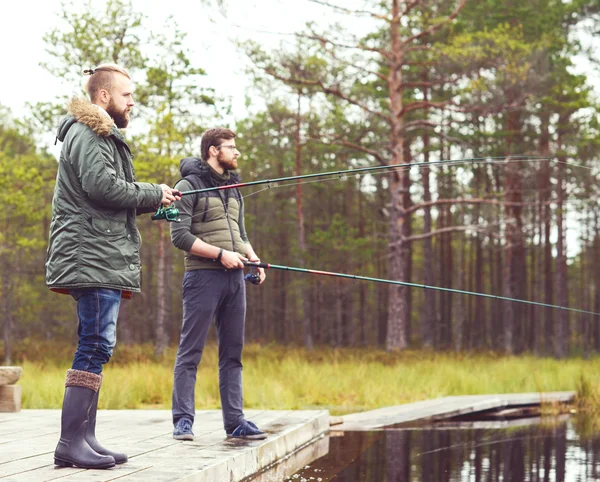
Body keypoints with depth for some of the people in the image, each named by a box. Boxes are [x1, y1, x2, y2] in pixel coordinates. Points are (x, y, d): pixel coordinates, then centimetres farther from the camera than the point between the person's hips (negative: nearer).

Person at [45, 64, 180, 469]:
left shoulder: (104, 138, 27)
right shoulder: (86, 135, -7)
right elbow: (100, 186, -21)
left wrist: (154, 199, 11)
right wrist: (153, 194, -9)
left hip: (105, 260, 11)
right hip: (92, 257, -11)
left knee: (96, 348, 9)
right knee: (96, 345, -15)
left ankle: (85, 439, 11)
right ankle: (70, 444, -17)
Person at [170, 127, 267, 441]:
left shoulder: (234, 189, 20)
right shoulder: (189, 186, -4)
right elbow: (180, 235, -12)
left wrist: (251, 255, 5)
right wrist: (220, 254, -17)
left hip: (234, 278, 7)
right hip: (203, 276, -7)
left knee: (232, 353, 7)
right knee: (191, 351, -5)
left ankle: (235, 422, 10)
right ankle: (183, 421, -3)